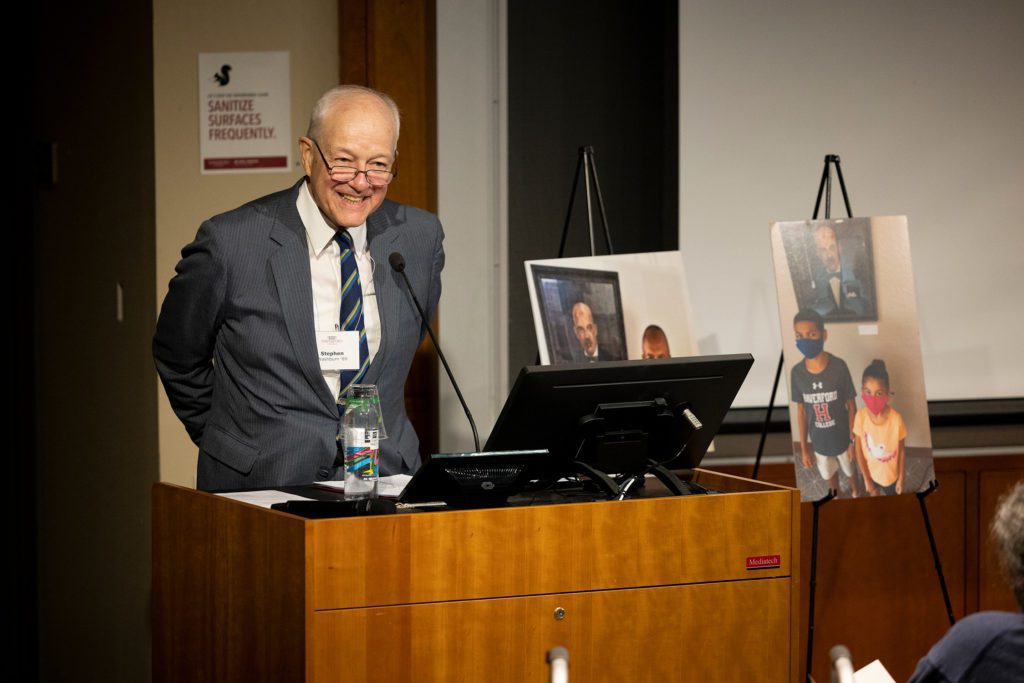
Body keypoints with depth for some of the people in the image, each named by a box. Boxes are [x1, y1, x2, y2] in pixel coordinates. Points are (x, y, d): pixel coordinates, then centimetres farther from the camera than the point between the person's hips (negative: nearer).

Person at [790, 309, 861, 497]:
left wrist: (853, 440, -9)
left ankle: (856, 494, 52)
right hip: (819, 440, 2)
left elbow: (851, 405, -13)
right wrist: (804, 448, 0)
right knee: (829, 474, 24)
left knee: (849, 470, 23)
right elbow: (801, 411, -5)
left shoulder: (839, 367, -24)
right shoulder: (797, 372, -17)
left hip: (842, 437, -2)